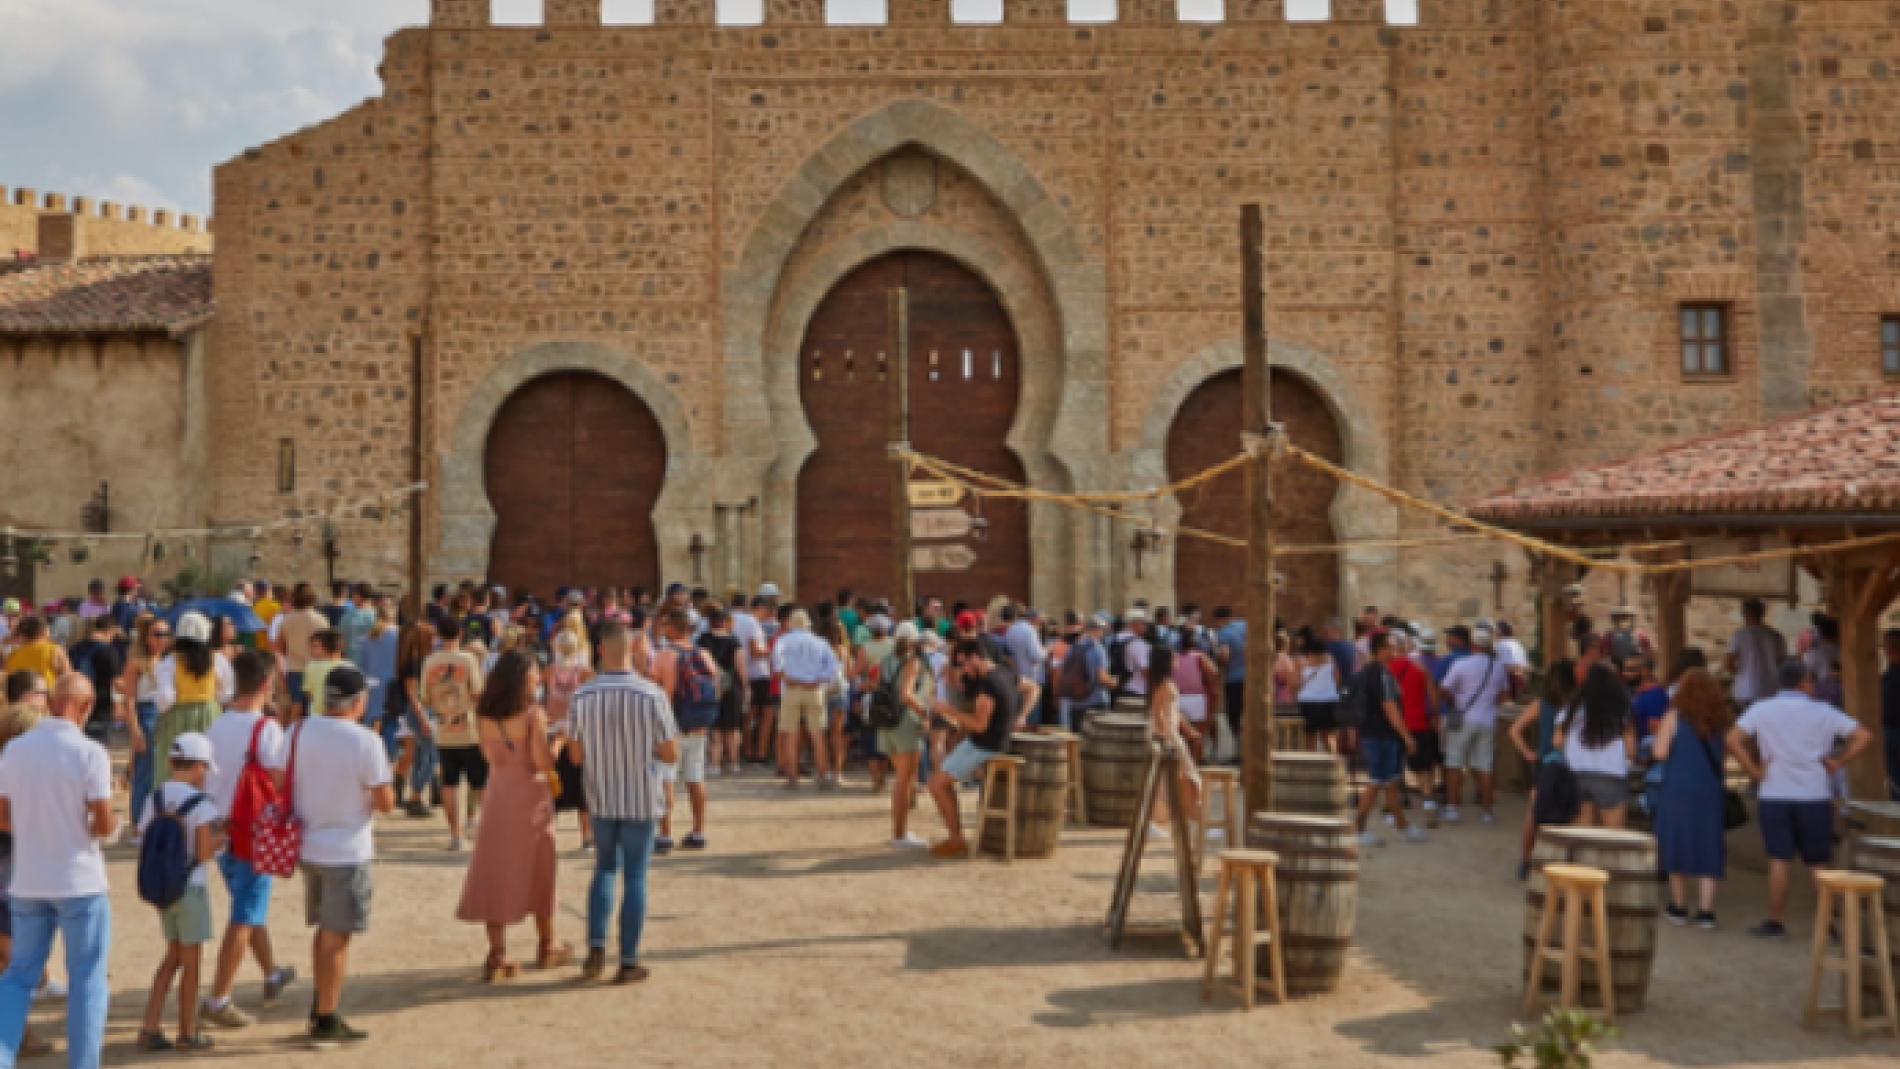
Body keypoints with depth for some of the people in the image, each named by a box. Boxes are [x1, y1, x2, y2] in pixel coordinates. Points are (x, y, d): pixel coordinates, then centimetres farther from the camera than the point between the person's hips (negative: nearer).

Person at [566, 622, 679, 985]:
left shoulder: (582, 696, -8)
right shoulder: (651, 696, -16)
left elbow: (576, 754, 0)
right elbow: (671, 753, -11)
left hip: (601, 801, 2)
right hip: (641, 801, -2)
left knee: (604, 869, 21)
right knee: (635, 878, 7)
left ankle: (596, 947, 10)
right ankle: (628, 962, 11)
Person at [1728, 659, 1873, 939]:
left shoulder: (1762, 709, 0)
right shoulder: (1822, 711, 2)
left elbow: (1733, 739, -12)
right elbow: (1863, 736, -4)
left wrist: (1754, 770, -5)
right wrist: (1838, 763, 1)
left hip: (1775, 796, 0)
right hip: (1815, 797, 1)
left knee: (1779, 860, 3)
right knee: (1819, 864, 9)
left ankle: (1776, 923, 5)